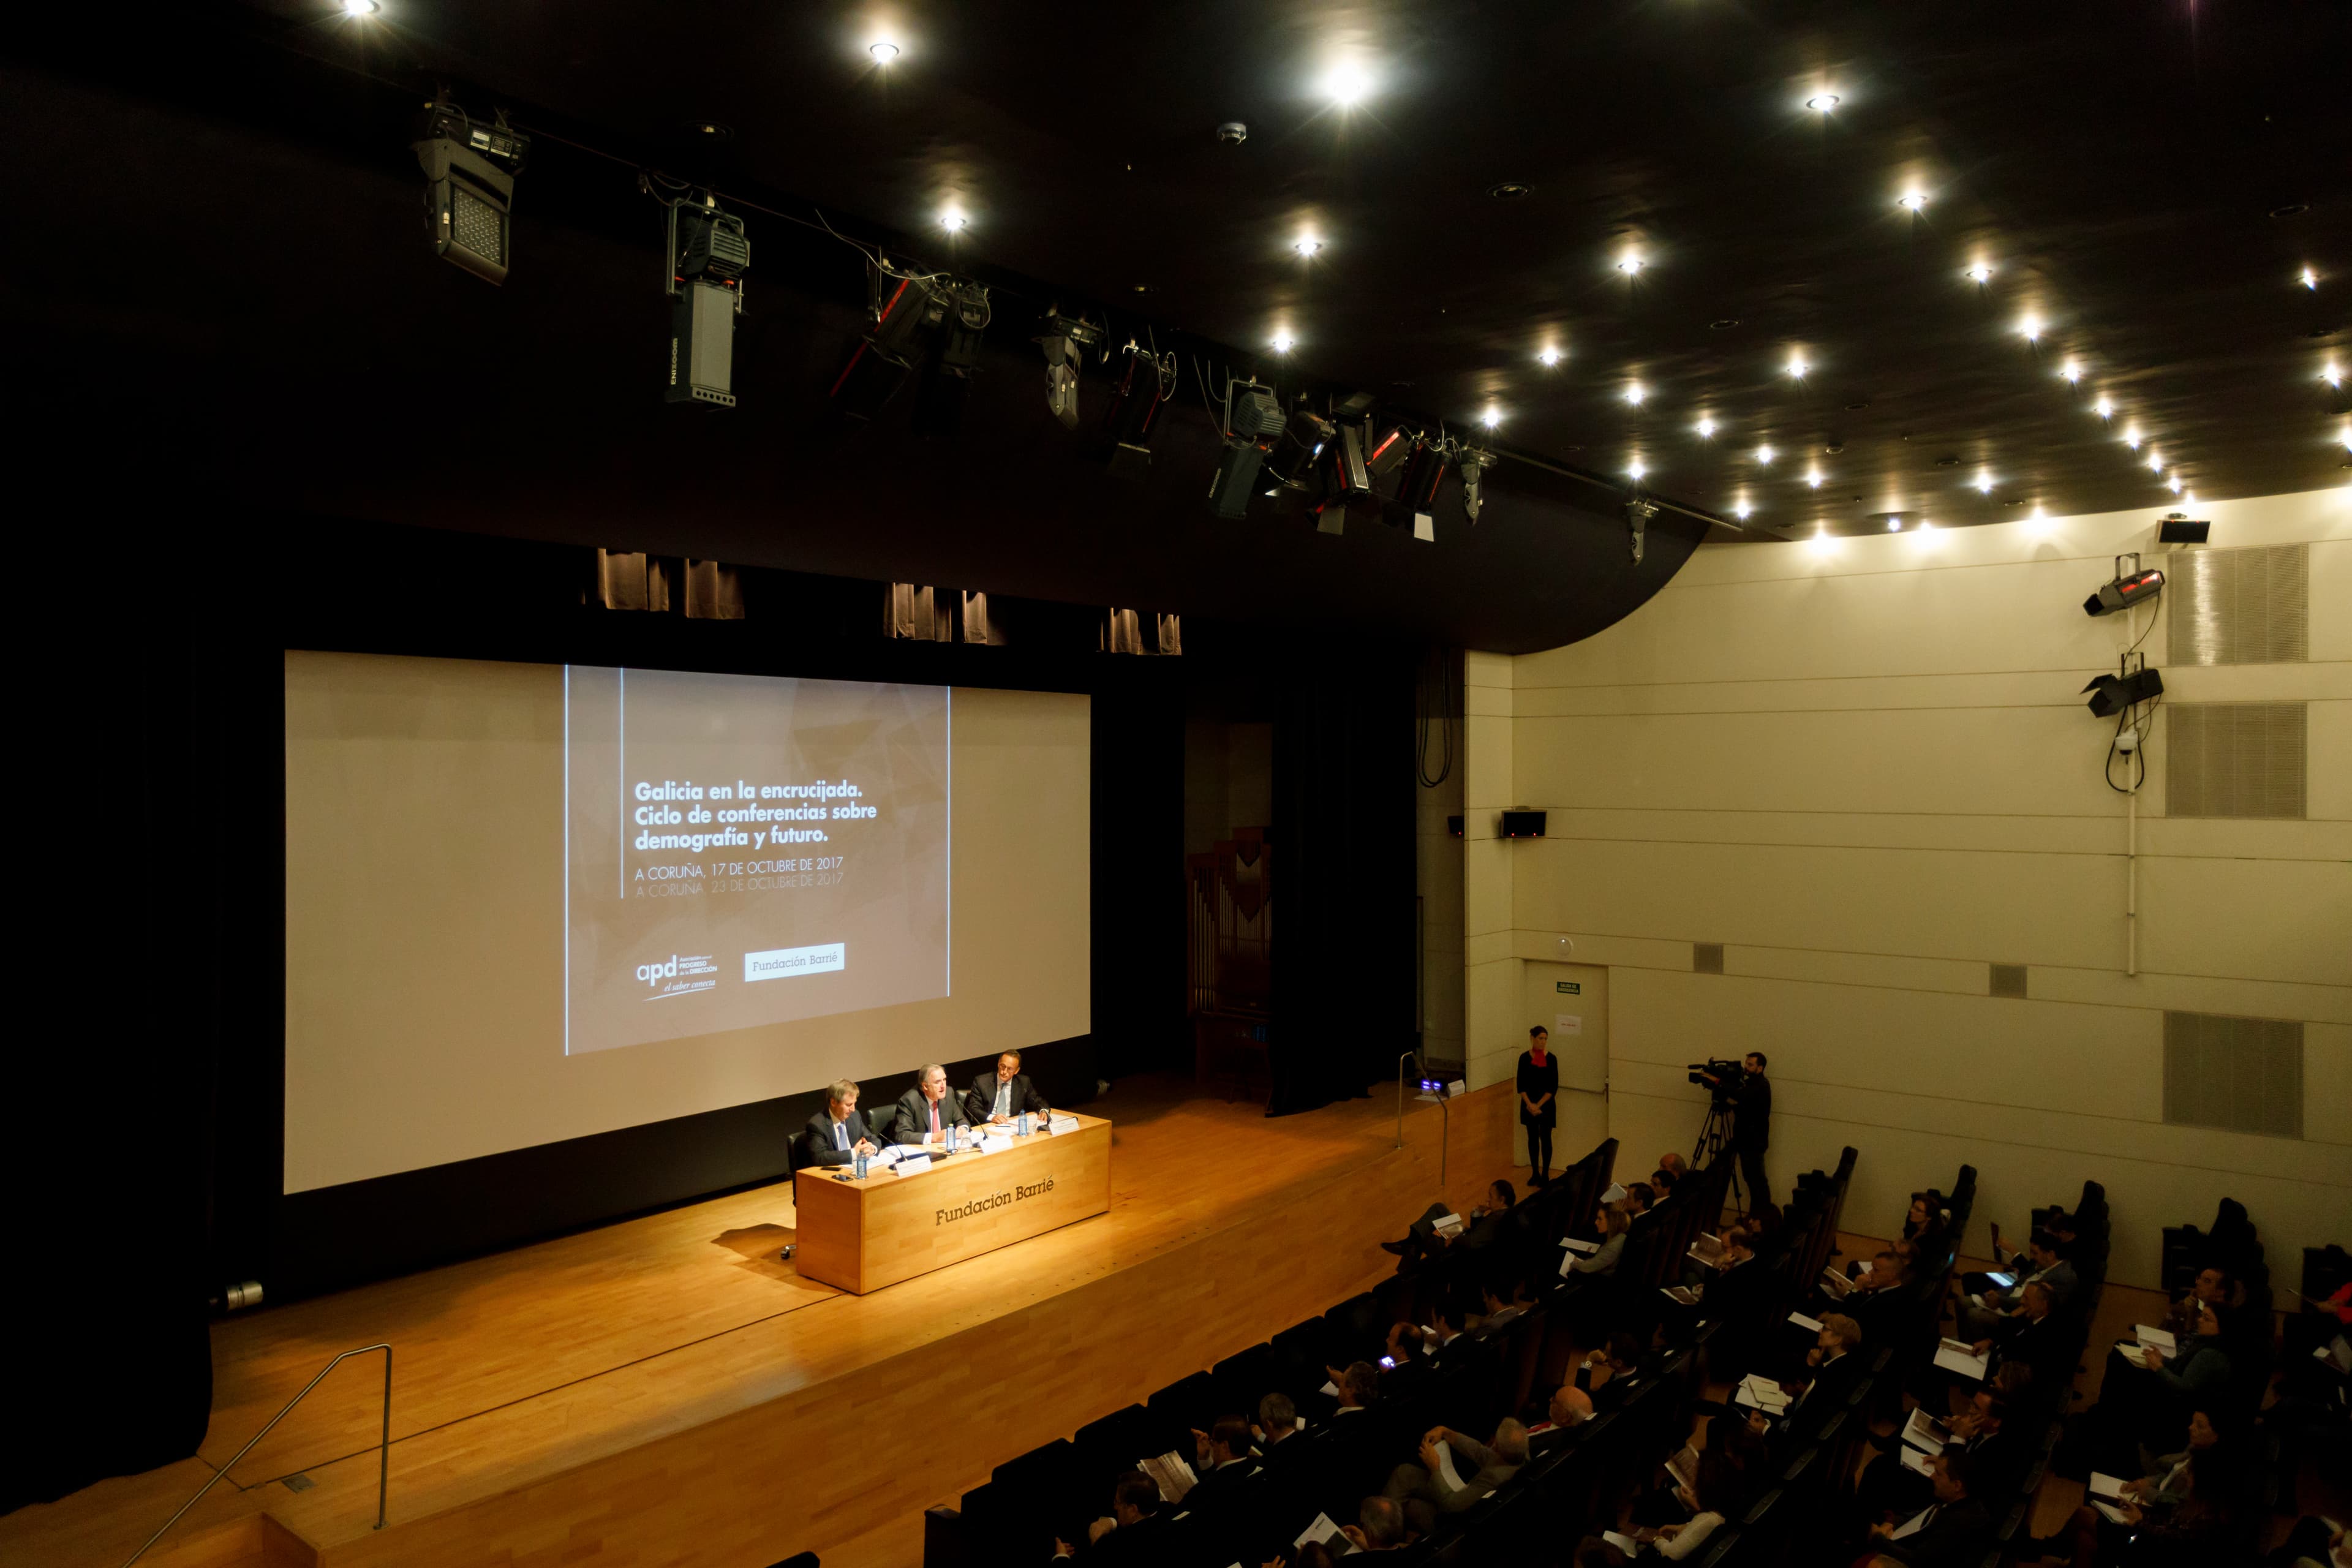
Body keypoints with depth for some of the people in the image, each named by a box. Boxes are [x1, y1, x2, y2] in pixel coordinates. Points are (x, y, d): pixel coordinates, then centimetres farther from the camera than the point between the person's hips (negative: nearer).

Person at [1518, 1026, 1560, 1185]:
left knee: (1545, 1138, 2)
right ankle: (1535, 1173, 20)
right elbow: (1521, 1085, -3)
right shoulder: (1525, 1058, -3)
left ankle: (1545, 1175, 11)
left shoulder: (1551, 1059, -6)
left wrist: (1539, 1105, -12)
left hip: (1546, 1105, -1)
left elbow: (1553, 1087, -7)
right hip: (1529, 1104, 1)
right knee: (1532, 1138, 10)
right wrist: (1529, 1104, -14)